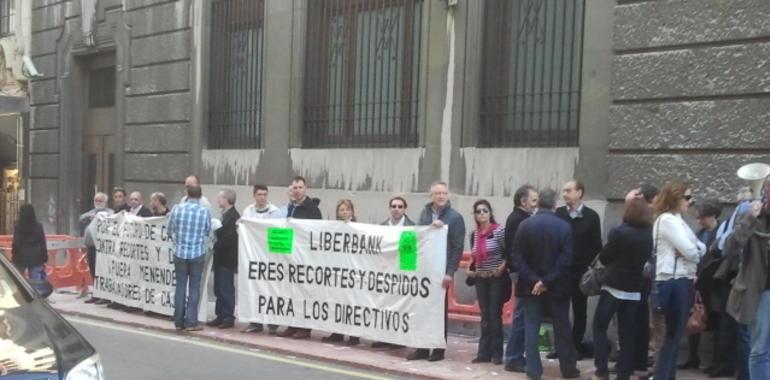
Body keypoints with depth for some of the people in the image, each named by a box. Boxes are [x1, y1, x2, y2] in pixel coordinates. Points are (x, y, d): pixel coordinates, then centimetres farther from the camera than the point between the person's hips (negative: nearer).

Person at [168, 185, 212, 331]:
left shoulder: (177, 209, -4)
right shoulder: (205, 212, -7)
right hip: (197, 253, -1)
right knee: (194, 287, 6)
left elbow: (170, 231, 6)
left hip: (180, 252, 1)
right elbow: (208, 232, 5)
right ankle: (191, 322, 4)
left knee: (180, 286, 10)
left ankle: (179, 322, 13)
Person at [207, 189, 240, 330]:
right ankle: (221, 316, 18)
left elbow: (229, 237, -22)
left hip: (227, 259, -9)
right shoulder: (225, 215, 14)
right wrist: (216, 246, 6)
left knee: (226, 289, -4)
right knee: (219, 289, 12)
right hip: (220, 258, 9)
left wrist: (216, 246, -12)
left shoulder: (233, 216, -16)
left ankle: (228, 318, 3)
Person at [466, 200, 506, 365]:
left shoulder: (499, 231, -10)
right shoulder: (474, 234, 7)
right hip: (480, 279, 5)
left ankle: (497, 353, 8)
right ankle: (484, 352, 12)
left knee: (495, 315, -1)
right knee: (485, 317, 9)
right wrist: (471, 270, 5)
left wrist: (501, 268, -20)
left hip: (497, 278, -5)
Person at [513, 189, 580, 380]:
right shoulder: (564, 226, -6)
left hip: (530, 285, 1)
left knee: (531, 327, 5)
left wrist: (532, 280, -10)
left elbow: (517, 256, -7)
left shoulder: (524, 225, -2)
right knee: (562, 327, 10)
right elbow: (566, 259, -13)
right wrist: (547, 281, -13)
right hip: (557, 285, -1)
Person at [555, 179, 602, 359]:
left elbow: (596, 246, -2)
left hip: (580, 272, -2)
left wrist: (586, 265, -8)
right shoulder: (559, 213, 4)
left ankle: (576, 345, 16)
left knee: (579, 311, 7)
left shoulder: (591, 216, -2)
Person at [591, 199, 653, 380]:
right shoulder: (649, 235, 3)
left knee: (599, 327, 6)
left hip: (614, 286, -5)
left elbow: (603, 257, -7)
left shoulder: (619, 232, -15)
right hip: (635, 289, 5)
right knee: (627, 334, 7)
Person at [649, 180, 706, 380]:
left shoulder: (677, 220, 18)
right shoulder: (667, 220, -13)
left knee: (675, 334, 12)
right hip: (673, 282, -9)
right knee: (673, 334, -6)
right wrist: (697, 251, 4)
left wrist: (697, 249, -8)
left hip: (682, 281, 9)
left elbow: (700, 248, 13)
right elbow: (690, 251, -16)